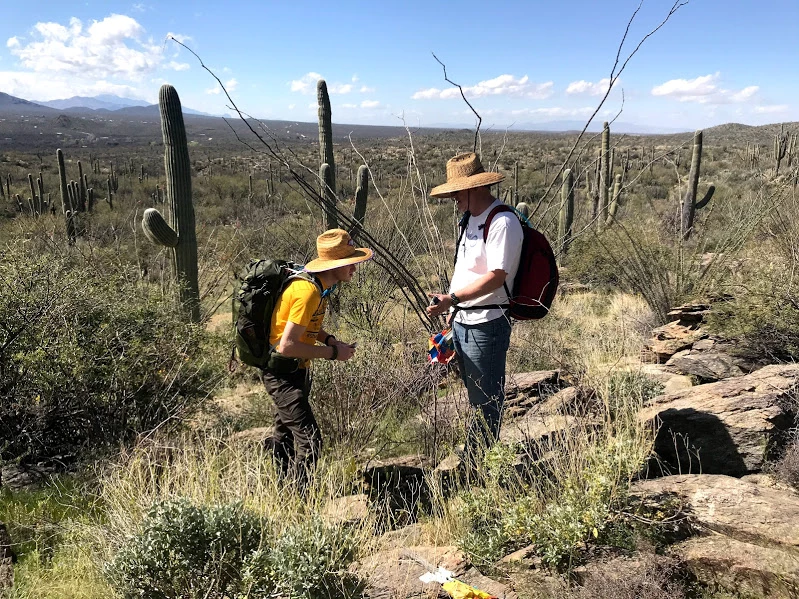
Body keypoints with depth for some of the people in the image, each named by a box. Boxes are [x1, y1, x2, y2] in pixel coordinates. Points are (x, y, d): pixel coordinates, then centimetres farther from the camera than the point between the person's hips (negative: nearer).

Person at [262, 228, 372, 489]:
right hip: (282, 372, -11)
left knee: (286, 430, 24)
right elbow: (287, 345, -31)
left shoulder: (319, 284, 2)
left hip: (296, 369, 11)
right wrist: (332, 353, -23)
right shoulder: (307, 291, -28)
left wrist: (329, 339, -1)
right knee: (309, 440, -12)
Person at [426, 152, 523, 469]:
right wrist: (451, 311, 20)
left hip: (485, 326, -10)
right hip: (462, 322, 10)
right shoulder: (470, 219, 14)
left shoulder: (503, 223, -16)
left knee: (486, 404, 3)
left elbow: (496, 277, -23)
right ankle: (473, 462, 32)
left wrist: (452, 298, -27)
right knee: (475, 399, 19)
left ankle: (474, 469, 14)